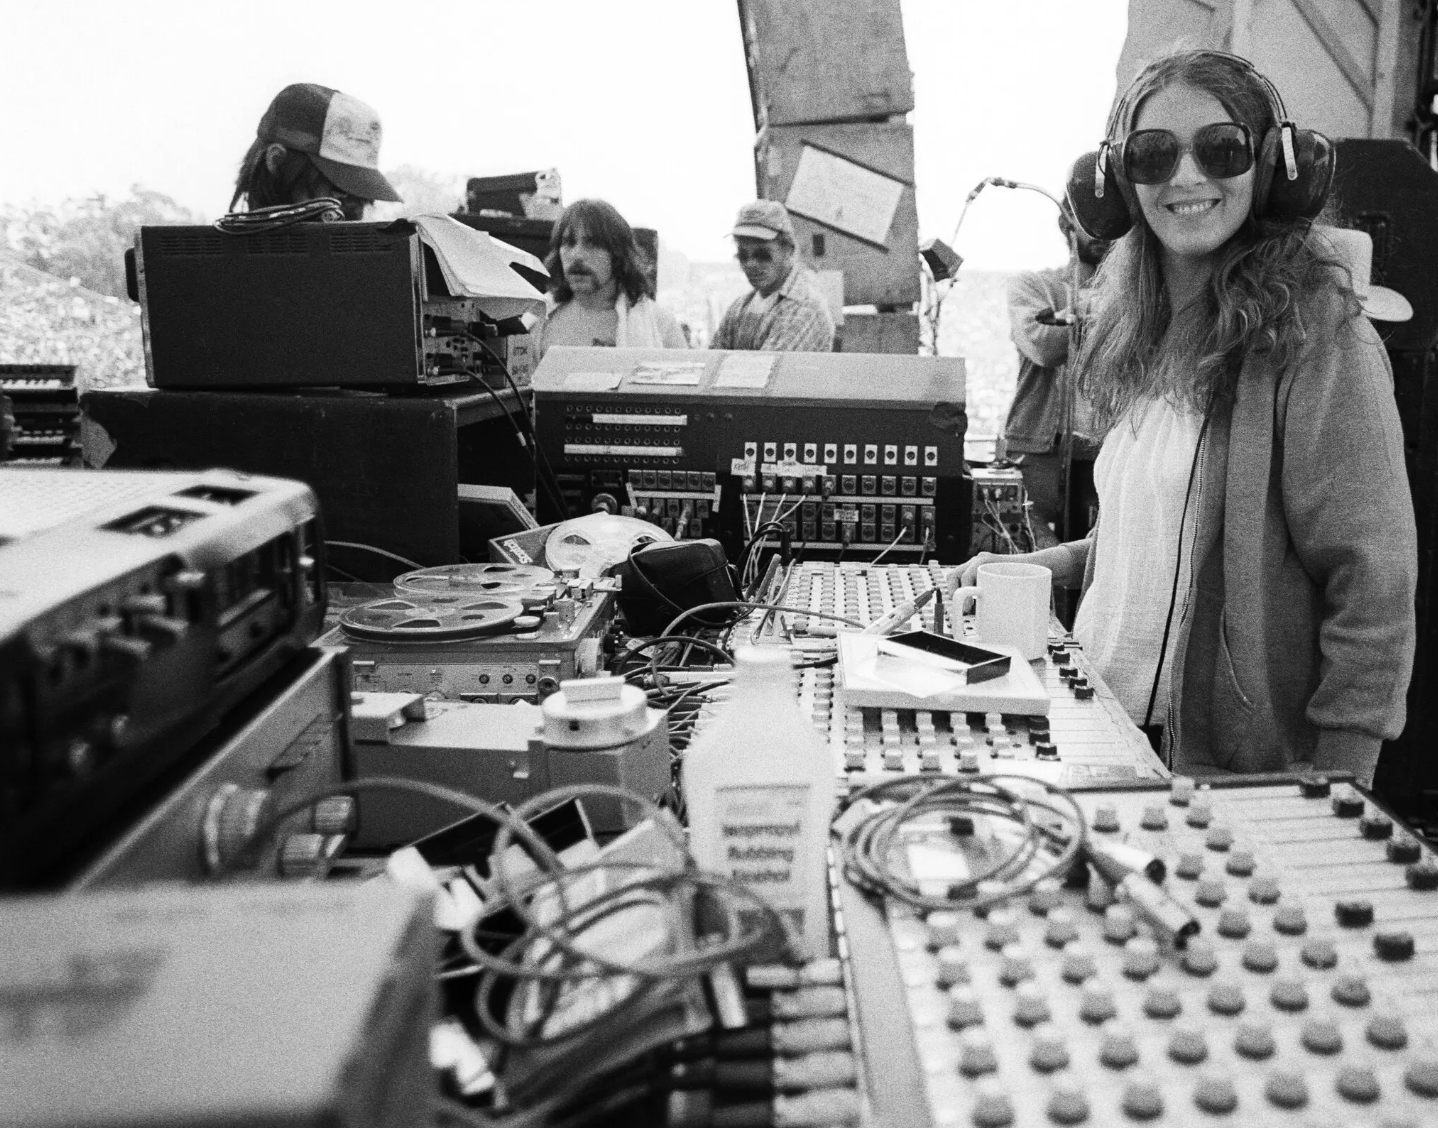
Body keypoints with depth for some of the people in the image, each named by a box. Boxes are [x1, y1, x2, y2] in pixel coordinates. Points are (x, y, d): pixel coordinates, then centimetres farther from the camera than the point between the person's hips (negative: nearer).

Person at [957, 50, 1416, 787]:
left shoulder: (1318, 341, -15)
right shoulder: (1141, 336, 7)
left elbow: (1373, 589, -16)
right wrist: (1040, 567, 6)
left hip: (1232, 766, -7)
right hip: (1106, 730, 7)